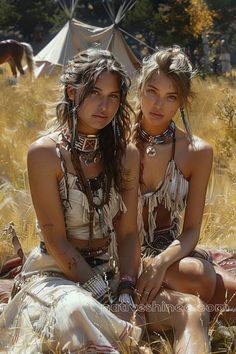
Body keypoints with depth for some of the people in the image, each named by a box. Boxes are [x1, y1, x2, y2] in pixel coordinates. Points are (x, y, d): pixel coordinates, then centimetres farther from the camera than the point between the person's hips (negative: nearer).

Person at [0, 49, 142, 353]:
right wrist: (107, 298, -19)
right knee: (77, 309, -40)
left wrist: (126, 292, -16)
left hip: (111, 271, 5)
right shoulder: (45, 152, -11)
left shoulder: (127, 155, 3)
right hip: (54, 274, -5)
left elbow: (127, 233, 1)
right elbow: (55, 240, -13)